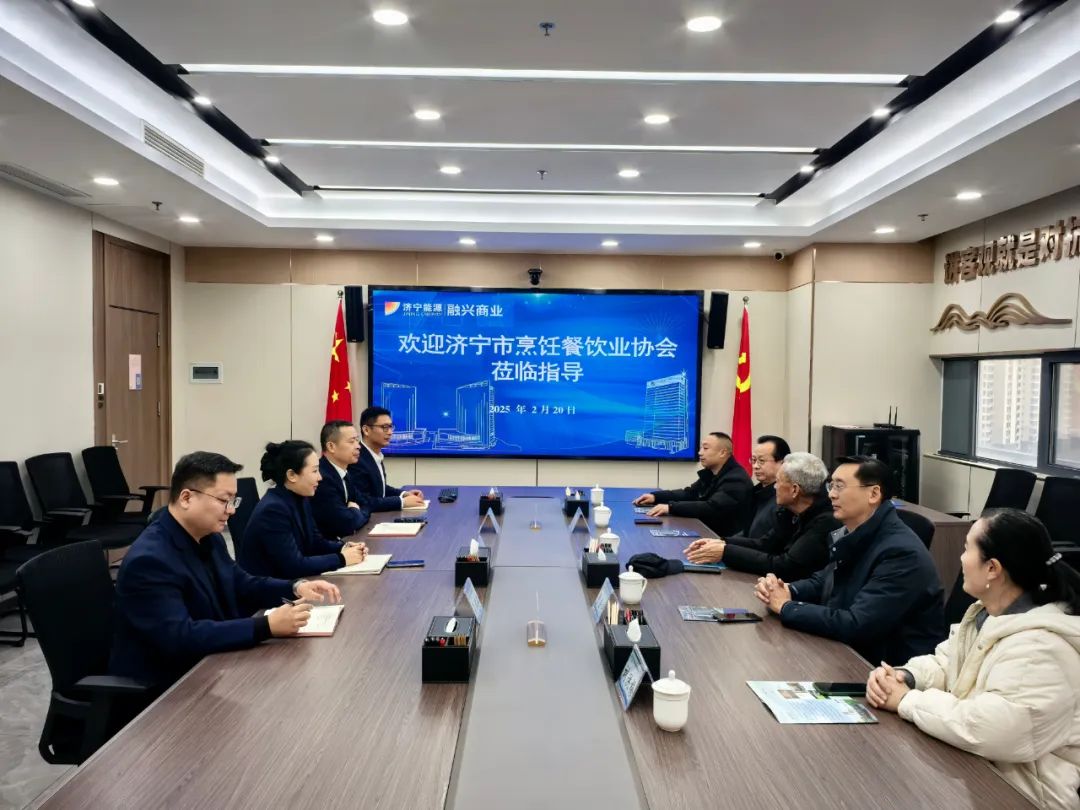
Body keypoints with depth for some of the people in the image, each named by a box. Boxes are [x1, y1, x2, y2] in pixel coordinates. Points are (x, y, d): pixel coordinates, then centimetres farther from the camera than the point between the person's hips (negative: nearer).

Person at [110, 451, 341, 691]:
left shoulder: (209, 537, 2)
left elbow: (240, 586, 15)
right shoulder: (148, 560, -23)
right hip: (165, 687, -7)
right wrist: (267, 626, -34)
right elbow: (180, 638, -31)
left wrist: (296, 587, -1)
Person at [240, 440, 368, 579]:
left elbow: (314, 541, 11)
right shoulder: (273, 509, -23)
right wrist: (341, 559, -18)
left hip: (289, 581, 8)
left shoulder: (301, 499, 3)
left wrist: (344, 548, -7)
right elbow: (294, 566, -25)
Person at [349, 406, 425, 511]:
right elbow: (364, 503, -24)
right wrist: (402, 501, -19)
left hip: (376, 514, 8)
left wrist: (404, 494, 2)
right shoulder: (357, 460, -20)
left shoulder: (376, 455, 6)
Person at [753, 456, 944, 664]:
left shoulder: (902, 553, -24)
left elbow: (855, 626, -28)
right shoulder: (851, 535, 2)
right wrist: (786, 591, -5)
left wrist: (786, 607, -17)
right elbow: (824, 580, 17)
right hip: (852, 652, 7)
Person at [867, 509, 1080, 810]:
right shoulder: (988, 612, 2)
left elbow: (986, 730, -36)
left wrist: (906, 700, -24)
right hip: (971, 767, 8)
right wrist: (904, 676, -14)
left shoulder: (1039, 650, -30)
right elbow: (944, 663, 7)